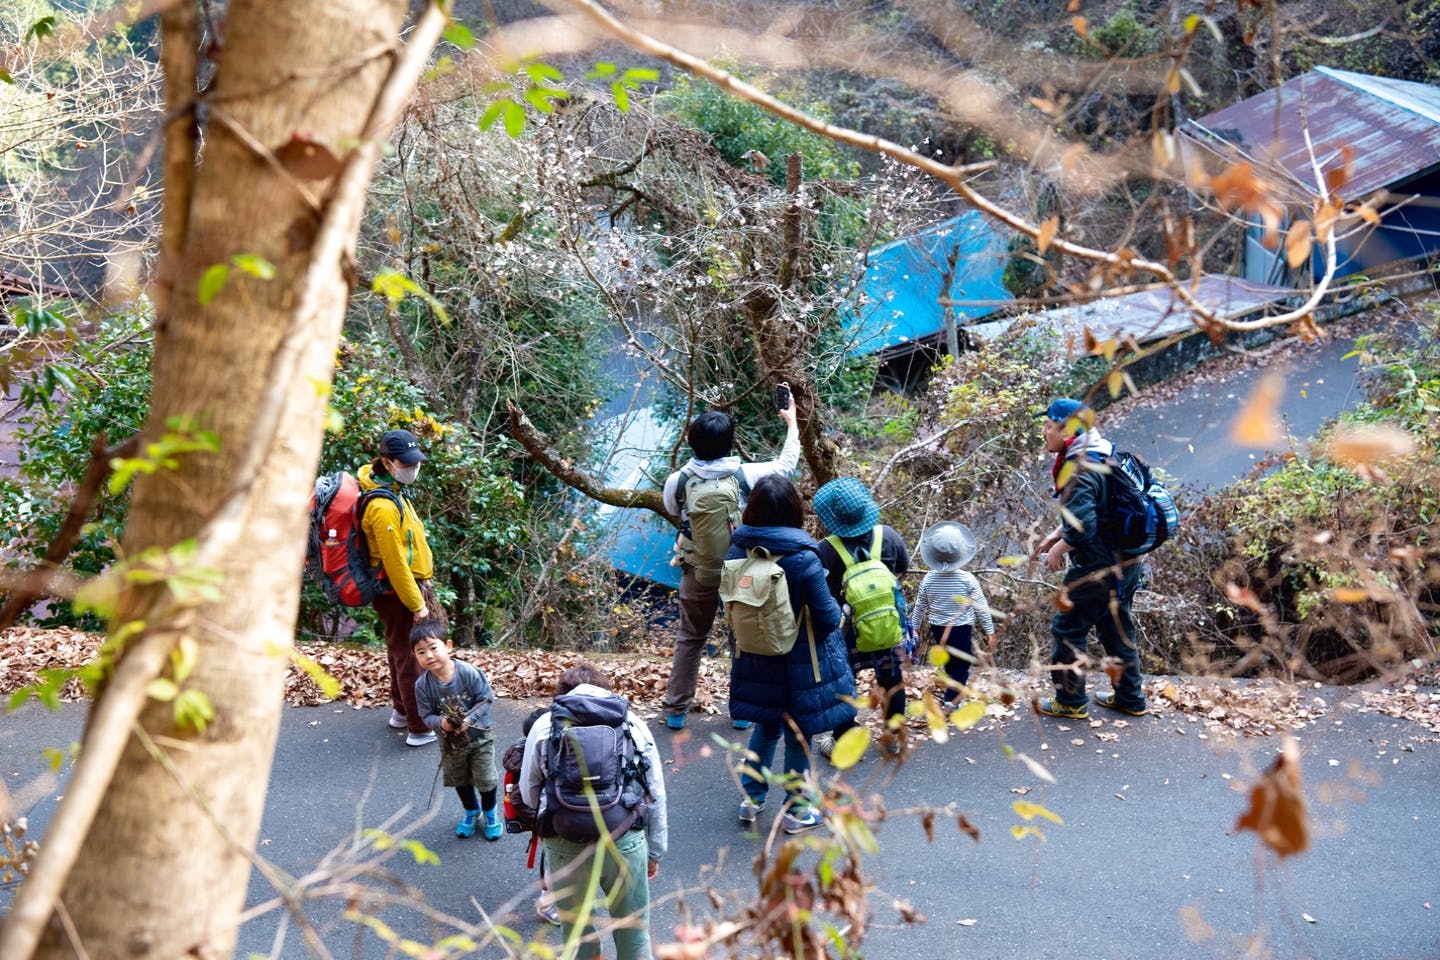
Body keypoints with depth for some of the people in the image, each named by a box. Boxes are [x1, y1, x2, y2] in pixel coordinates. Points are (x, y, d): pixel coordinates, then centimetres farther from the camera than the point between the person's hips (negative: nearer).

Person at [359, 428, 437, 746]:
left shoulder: (393, 492, 5)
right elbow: (394, 562, -26)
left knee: (401, 651, 23)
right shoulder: (384, 507, -28)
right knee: (412, 658, -1)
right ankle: (420, 728, 9)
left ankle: (402, 711, 40)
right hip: (400, 592, -10)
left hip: (408, 585, 10)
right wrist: (417, 604, -19)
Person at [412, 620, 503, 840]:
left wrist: (469, 719, -29)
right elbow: (426, 716, -11)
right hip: (450, 742, 3)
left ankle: (490, 813, 38)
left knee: (485, 779, 8)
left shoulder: (469, 672, -26)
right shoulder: (423, 685, -19)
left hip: (480, 735, -3)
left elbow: (486, 698, -17)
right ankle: (471, 812, 49)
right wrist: (441, 723, -32)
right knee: (460, 780, 21)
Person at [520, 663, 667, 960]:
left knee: (577, 932, 21)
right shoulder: (634, 724, 8)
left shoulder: (543, 726, 6)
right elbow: (656, 795, 11)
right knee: (633, 932, 19)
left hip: (565, 847, 0)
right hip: (625, 844, 0)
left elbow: (528, 794, 11)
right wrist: (655, 851, 23)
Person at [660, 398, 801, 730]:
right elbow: (786, 464, 1)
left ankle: (675, 710, 20)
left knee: (690, 638, 17)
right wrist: (791, 422, 14)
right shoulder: (746, 475, -17)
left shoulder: (678, 480, -14)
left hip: (698, 571, 1)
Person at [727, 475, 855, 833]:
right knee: (797, 733, 13)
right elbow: (827, 616, -18)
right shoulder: (802, 558, -25)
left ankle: (750, 799, 32)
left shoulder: (738, 549, -11)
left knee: (765, 725, 25)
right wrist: (839, 609, 4)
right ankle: (796, 811, 28)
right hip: (799, 662, -4)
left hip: (755, 659, 4)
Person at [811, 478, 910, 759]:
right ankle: (894, 736, 35)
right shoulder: (888, 535, -13)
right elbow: (904, 568, 5)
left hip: (846, 629, -3)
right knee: (892, 678, 21)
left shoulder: (826, 550, -25)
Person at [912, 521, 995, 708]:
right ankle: (951, 698, -9)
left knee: (949, 664, 22)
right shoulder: (967, 579, -17)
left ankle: (951, 692, 33)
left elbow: (920, 607, 2)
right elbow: (981, 608, -10)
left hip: (938, 630, 4)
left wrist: (915, 628, 18)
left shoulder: (928, 579, -9)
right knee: (961, 667, 6)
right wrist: (990, 631, 1)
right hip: (962, 630, -3)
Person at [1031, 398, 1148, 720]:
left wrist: (1057, 551, -14)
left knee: (1067, 629, 6)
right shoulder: (1101, 455, 8)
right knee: (1117, 628, 22)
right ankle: (1130, 698, 33)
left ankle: (1070, 702, 16)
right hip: (1126, 563, 10)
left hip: (1097, 570, -9)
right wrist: (1057, 533, 13)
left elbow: (1082, 527, -31)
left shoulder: (1078, 471, -24)